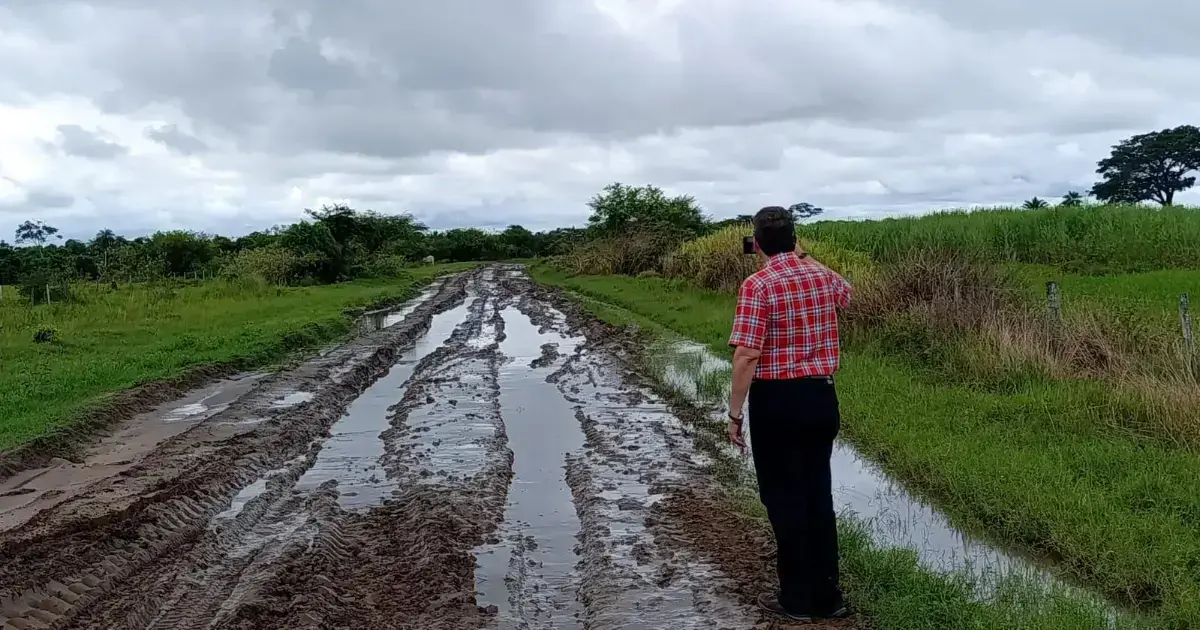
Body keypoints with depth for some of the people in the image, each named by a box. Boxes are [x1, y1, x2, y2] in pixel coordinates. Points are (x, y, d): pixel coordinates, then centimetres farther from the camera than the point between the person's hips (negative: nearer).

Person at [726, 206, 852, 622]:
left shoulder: (759, 285, -15)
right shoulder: (823, 276, 4)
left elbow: (747, 356, -20)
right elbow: (845, 294, 30)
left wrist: (735, 414, -12)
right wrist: (807, 261, 37)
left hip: (778, 401, -6)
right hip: (822, 397, 6)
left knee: (783, 498, 6)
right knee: (818, 494, 15)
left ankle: (797, 599, 16)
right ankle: (826, 596, 24)